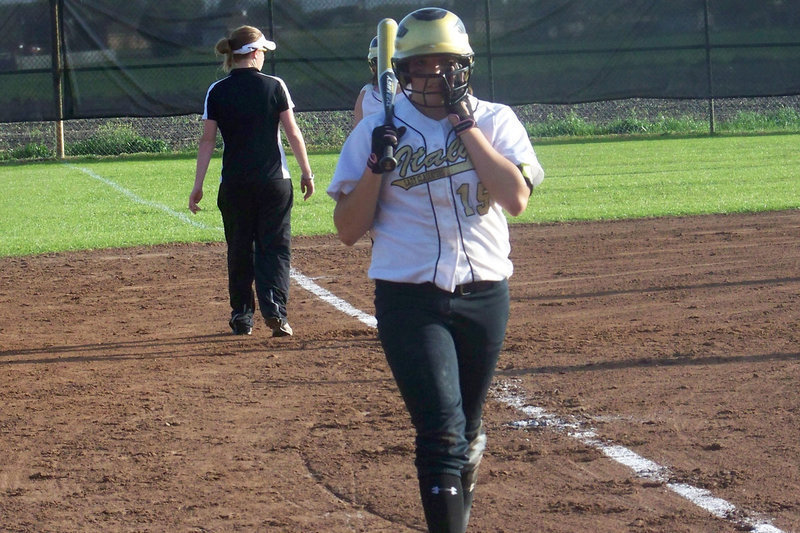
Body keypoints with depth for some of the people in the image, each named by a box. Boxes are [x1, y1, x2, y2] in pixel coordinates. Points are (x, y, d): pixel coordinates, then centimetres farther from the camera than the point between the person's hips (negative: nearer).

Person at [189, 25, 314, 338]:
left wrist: (198, 185, 1)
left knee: (239, 248, 14)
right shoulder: (274, 86, -4)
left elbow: (208, 140, -2)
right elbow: (293, 133, -4)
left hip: (234, 183, 2)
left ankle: (242, 316, 17)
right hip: (274, 180, -2)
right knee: (274, 245, 3)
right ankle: (274, 308, -14)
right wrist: (306, 173, 5)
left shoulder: (217, 92, -1)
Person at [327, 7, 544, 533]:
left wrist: (464, 125, -14)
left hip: (485, 296, 2)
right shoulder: (378, 130, 2)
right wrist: (376, 166, -14)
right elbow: (348, 230, 0)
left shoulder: (494, 120, 3)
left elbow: (517, 199, -14)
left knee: (467, 428, 16)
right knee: (443, 429, -16)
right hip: (410, 300, -2)